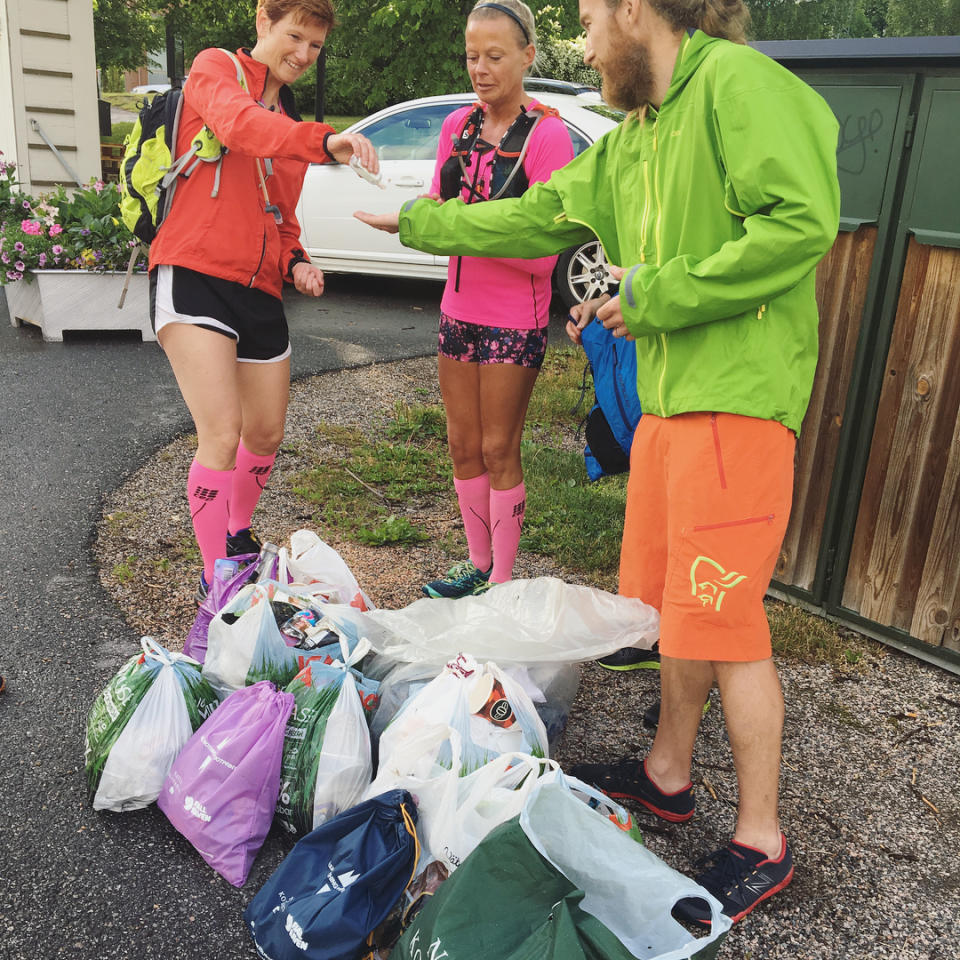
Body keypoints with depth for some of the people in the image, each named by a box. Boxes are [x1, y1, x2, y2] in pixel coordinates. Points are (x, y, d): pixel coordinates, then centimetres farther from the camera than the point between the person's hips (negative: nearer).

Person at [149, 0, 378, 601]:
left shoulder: (291, 124, 23)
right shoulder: (215, 69, 1)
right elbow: (239, 123, -23)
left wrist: (296, 262, 6)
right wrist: (325, 141, -40)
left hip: (260, 290, 8)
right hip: (194, 275, -7)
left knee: (267, 433, 14)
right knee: (222, 435, -15)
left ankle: (238, 535, 40)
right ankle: (216, 580, 0)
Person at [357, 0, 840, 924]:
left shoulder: (737, 81, -8)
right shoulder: (629, 141, 21)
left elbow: (804, 220, -19)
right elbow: (535, 217, 28)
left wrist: (658, 294, -15)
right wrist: (419, 223, 33)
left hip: (737, 396, -9)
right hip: (667, 397, 9)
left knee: (720, 617, -6)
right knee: (665, 599, 14)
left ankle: (761, 842, 11)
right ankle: (668, 774, 32)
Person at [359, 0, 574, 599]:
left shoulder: (547, 134, -12)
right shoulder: (458, 125, 7)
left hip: (514, 319, -6)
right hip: (459, 308, 6)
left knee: (498, 449, 1)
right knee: (463, 445, 12)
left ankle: (502, 581, 17)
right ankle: (478, 565, 29)